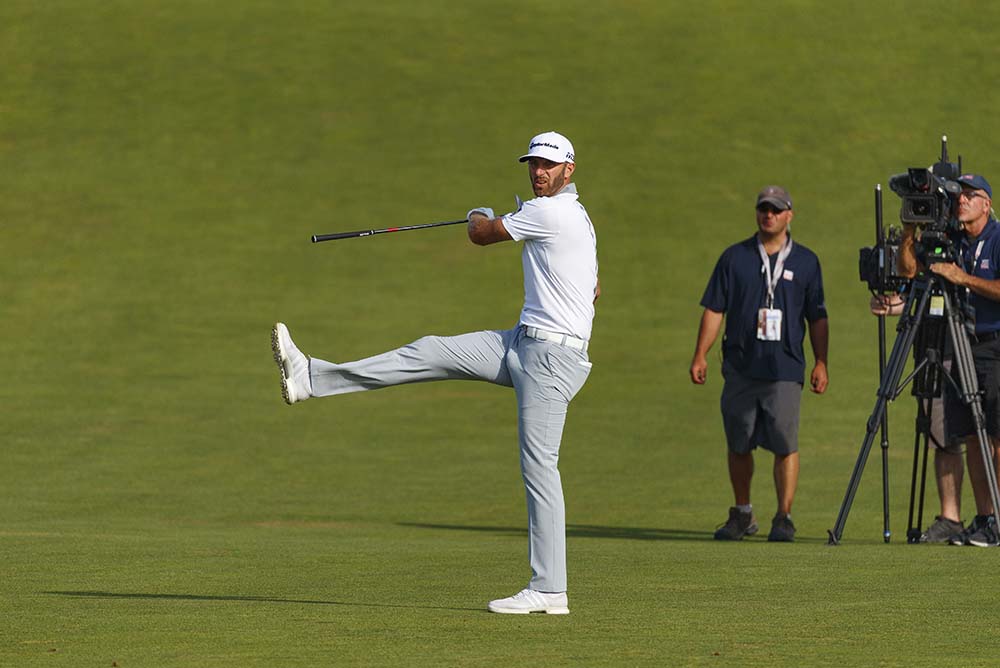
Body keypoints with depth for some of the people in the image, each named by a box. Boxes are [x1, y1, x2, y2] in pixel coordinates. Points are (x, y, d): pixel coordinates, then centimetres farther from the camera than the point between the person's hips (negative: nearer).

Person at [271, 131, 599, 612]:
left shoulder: (548, 212, -14)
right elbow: (594, 290, 33)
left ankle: (549, 590, -9)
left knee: (538, 466, -10)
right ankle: (312, 378, 1)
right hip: (524, 343, 10)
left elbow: (481, 234, -2)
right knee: (432, 354, 3)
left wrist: (479, 216, 22)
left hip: (551, 355, -10)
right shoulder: (577, 218, 17)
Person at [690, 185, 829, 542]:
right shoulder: (735, 257, 9)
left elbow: (817, 317, 11)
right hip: (740, 366, 1)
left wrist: (821, 363, 4)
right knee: (739, 444, 6)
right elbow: (714, 309, 9)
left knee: (785, 443, -9)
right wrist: (700, 355, 1)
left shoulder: (805, 261, 9)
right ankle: (742, 514, 19)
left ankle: (784, 517, -3)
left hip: (785, 369, -1)